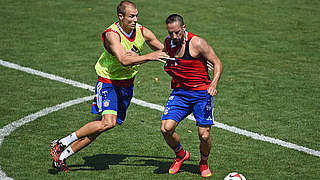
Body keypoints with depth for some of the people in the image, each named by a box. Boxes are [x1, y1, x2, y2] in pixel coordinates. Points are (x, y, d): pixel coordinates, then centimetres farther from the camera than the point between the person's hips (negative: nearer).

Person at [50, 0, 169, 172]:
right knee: (108, 122, -24)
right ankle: (62, 143, -9)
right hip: (108, 81, -6)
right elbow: (124, 60, -37)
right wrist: (149, 57, -37)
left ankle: (62, 157, 14)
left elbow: (164, 51, 10)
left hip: (127, 84, 6)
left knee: (103, 126, 3)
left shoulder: (143, 32, -5)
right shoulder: (112, 34, -23)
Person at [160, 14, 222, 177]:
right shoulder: (168, 42, 4)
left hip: (201, 92, -4)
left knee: (204, 135, -9)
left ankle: (204, 163, 23)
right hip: (179, 92, 4)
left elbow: (217, 63, -10)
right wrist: (168, 67, 6)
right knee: (166, 128, -14)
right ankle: (181, 155, 15)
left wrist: (213, 84, -23)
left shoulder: (197, 43, -14)